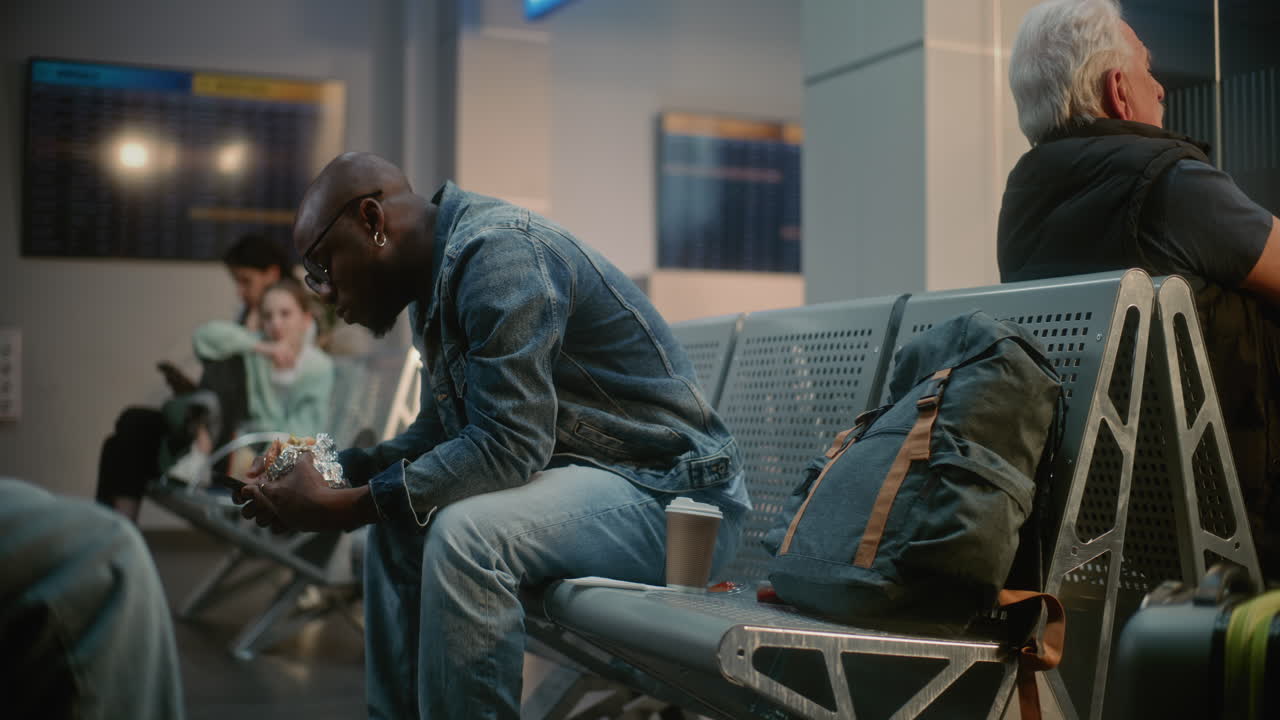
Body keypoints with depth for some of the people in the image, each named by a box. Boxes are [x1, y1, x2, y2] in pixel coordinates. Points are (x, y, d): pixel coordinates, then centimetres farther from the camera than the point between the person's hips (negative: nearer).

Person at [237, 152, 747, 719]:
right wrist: (331, 468, 3)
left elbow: (506, 446, -27)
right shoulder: (438, 278, 10)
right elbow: (440, 433, 17)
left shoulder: (498, 253, -20)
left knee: (464, 535, -31)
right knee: (396, 526, 12)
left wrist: (339, 509, -22)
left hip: (676, 489, -10)